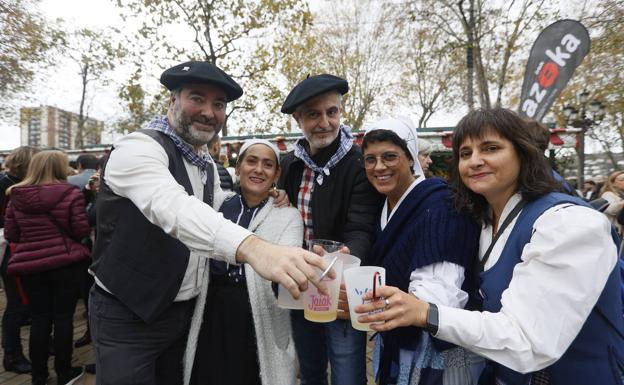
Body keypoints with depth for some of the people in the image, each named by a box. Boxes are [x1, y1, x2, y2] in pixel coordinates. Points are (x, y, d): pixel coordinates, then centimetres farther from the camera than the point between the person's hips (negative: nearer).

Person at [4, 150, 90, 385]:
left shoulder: (17, 196, 1)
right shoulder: (70, 193, -11)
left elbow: (10, 234, 8)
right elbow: (82, 230, -11)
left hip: (30, 265, 4)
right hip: (65, 264, -3)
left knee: (40, 319, 13)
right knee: (63, 318, 8)